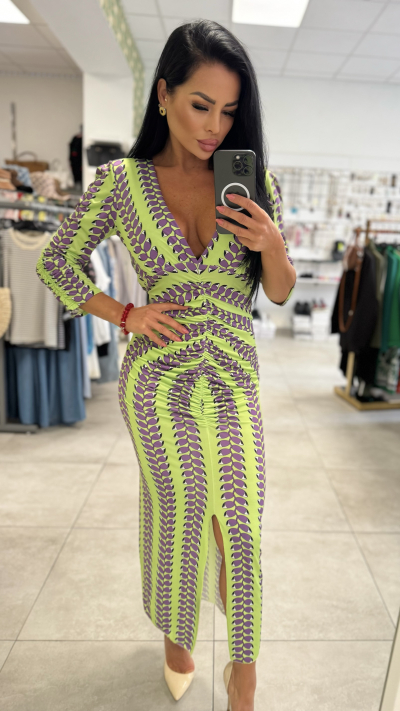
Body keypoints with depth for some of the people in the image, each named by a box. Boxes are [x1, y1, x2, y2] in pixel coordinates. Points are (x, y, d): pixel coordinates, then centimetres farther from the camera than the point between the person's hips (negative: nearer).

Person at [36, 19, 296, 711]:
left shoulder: (255, 182, 1)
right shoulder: (122, 180, -4)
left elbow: (280, 294, 5)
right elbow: (56, 262, 5)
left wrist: (273, 246, -16)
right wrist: (126, 316, -7)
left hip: (235, 380, 2)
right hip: (157, 381, -1)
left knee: (242, 524, 6)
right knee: (178, 517, 13)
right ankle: (176, 636, 45)